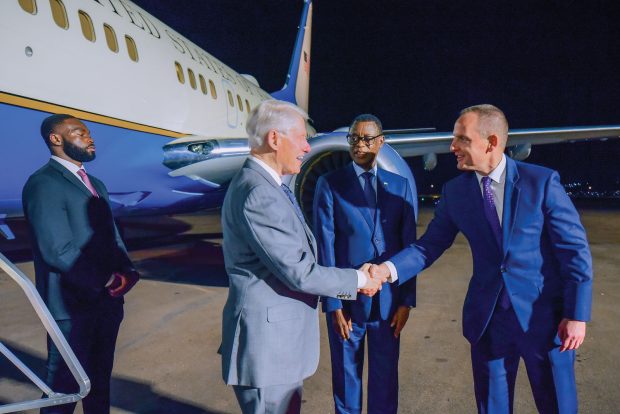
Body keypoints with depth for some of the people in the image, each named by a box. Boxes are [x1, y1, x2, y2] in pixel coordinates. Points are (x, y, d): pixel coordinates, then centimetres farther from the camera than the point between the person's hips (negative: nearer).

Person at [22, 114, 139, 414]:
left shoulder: (95, 184, 15)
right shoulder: (43, 184, -13)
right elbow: (58, 251, -21)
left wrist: (125, 271, -4)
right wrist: (105, 281, -15)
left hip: (107, 301, 8)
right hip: (72, 305, -8)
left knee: (100, 378, 21)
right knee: (65, 384, 8)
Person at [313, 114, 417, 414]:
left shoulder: (401, 186, 4)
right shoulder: (330, 184, -3)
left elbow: (409, 246, 3)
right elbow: (325, 247, -6)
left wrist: (406, 300, 0)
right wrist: (333, 304, -8)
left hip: (388, 299, 2)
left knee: (385, 376, 15)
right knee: (346, 375, 13)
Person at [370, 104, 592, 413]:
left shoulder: (542, 182, -10)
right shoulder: (454, 191, -2)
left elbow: (575, 250, -7)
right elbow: (430, 245, -1)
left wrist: (576, 315, -9)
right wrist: (389, 269, -18)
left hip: (544, 316, -2)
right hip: (486, 317, 2)